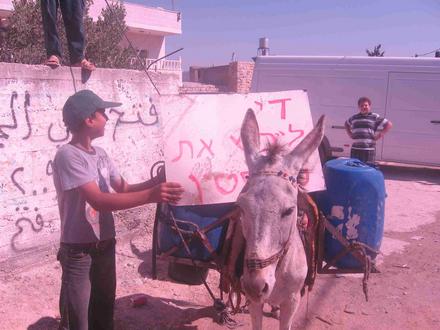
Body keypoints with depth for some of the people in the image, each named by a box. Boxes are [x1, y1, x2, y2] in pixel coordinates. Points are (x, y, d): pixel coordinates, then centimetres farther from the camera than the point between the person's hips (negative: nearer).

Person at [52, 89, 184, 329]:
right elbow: (99, 201, -29)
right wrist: (151, 195, -36)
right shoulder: (67, 156, -20)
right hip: (78, 252, -8)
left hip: (104, 246, 8)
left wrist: (157, 181, -4)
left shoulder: (100, 154, 7)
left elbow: (123, 188, 12)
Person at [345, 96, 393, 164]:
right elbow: (346, 124, 33)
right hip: (355, 149, 4)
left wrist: (380, 135, -4)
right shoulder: (354, 117, 13)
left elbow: (389, 124, 2)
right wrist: (350, 134, 18)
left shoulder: (375, 117, 2)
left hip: (369, 149, -4)